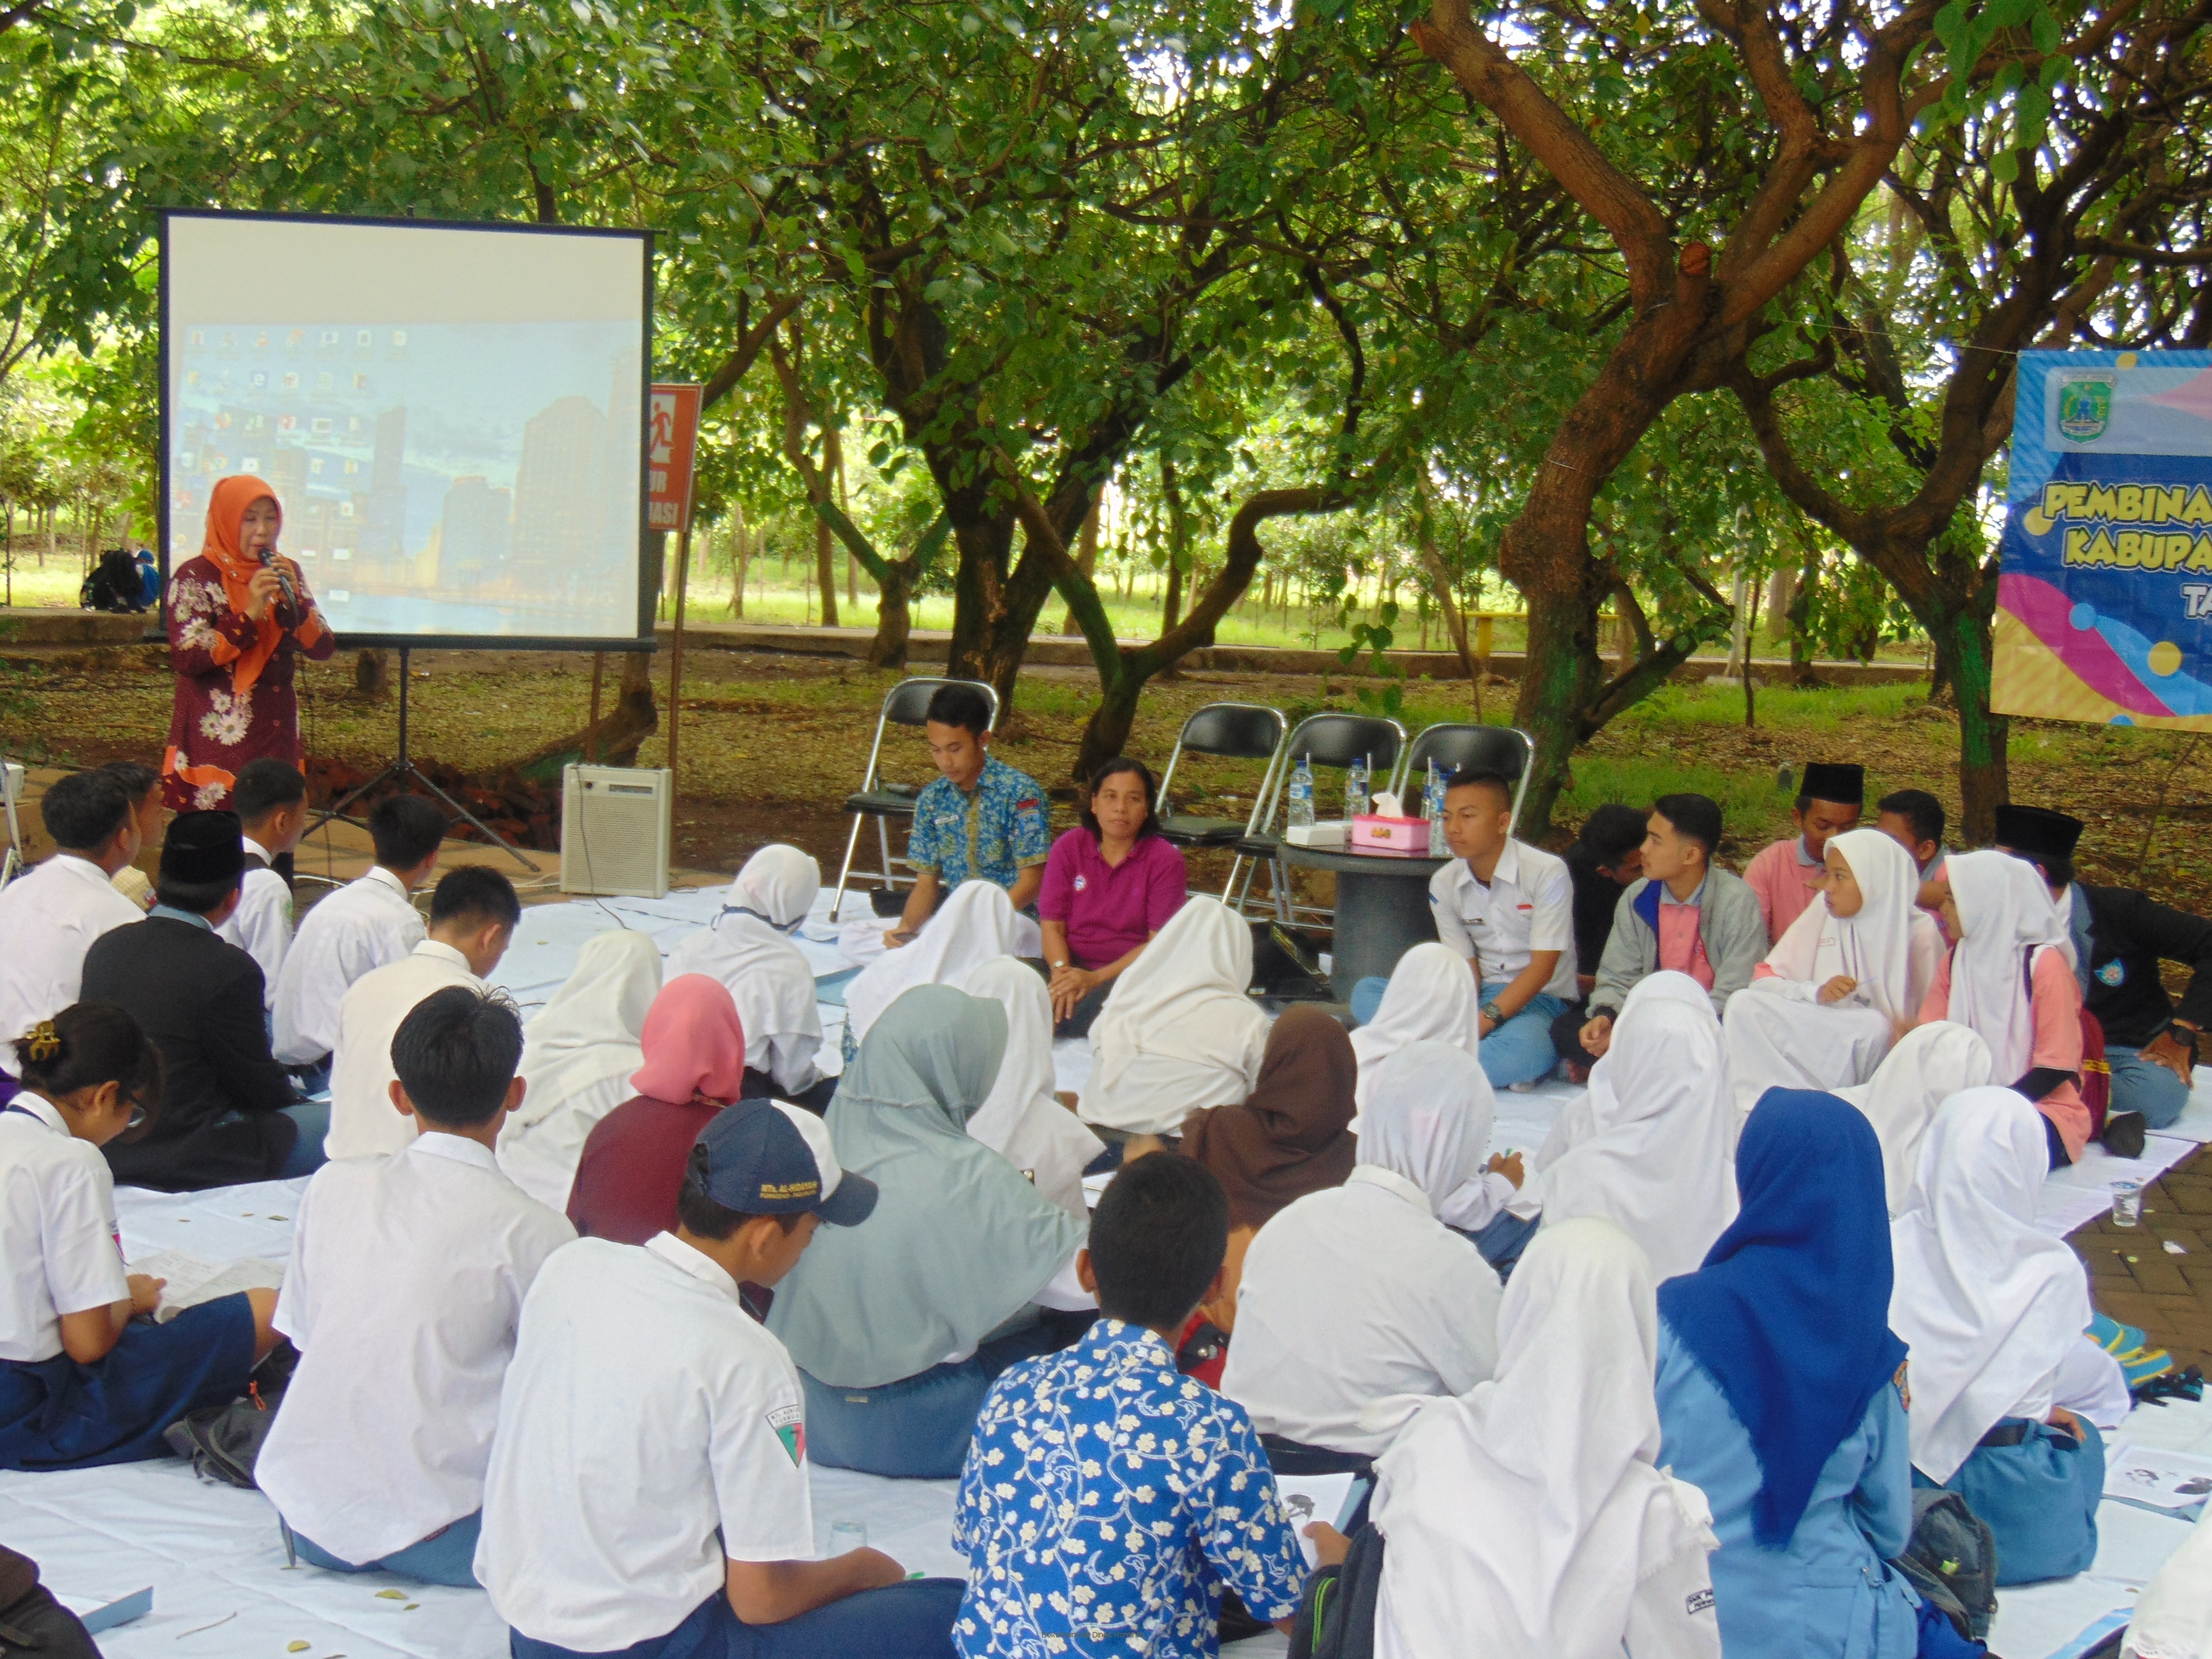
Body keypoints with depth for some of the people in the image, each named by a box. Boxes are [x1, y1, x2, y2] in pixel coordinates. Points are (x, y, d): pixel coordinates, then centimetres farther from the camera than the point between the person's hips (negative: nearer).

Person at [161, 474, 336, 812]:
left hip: (275, 736, 4)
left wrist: (294, 599, -13)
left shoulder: (286, 573, 9)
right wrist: (249, 614, -21)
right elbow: (186, 659, -15)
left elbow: (323, 650, 3)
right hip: (216, 737, -4)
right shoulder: (196, 577, -6)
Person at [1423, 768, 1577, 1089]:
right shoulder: (1444, 885, 4)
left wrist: (1486, 1019, -26)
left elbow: (1542, 968, -14)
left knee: (1525, 1050, -43)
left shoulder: (1547, 873, -11)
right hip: (1481, 996, 5)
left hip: (1540, 1001, -5)